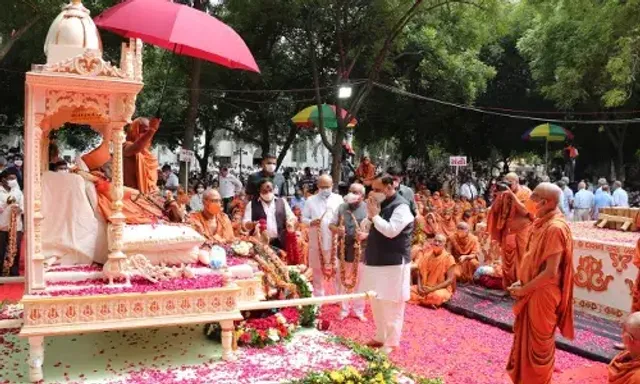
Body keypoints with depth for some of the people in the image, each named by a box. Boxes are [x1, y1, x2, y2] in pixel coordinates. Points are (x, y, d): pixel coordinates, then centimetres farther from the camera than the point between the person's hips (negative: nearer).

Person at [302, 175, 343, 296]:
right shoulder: (311, 200, 4)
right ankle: (319, 297, 22)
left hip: (335, 241, 0)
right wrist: (311, 222, -17)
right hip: (317, 242, 1)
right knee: (318, 271, 11)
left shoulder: (338, 199, 4)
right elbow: (303, 218, 4)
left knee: (337, 270, 6)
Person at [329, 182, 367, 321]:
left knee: (359, 281, 7)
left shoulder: (367, 209, -6)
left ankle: (359, 310, 22)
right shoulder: (342, 207, 5)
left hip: (360, 251, -3)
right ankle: (344, 309, 26)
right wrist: (336, 229, -16)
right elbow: (331, 225, 6)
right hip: (344, 250, 3)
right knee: (343, 281, 12)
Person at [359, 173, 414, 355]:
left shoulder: (401, 206, -14)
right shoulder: (381, 204, 12)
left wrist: (375, 215, -16)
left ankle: (391, 342, 11)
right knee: (377, 303, 16)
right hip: (377, 262, 9)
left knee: (392, 305, 0)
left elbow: (391, 231, -25)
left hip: (393, 264, -9)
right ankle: (381, 337, 30)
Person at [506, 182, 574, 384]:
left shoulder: (555, 228, -24)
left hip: (542, 294, -9)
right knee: (527, 338, 21)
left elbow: (550, 272, -26)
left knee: (539, 342, 8)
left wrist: (523, 289, -16)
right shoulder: (543, 223, 6)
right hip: (533, 291, 9)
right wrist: (521, 282, 6)